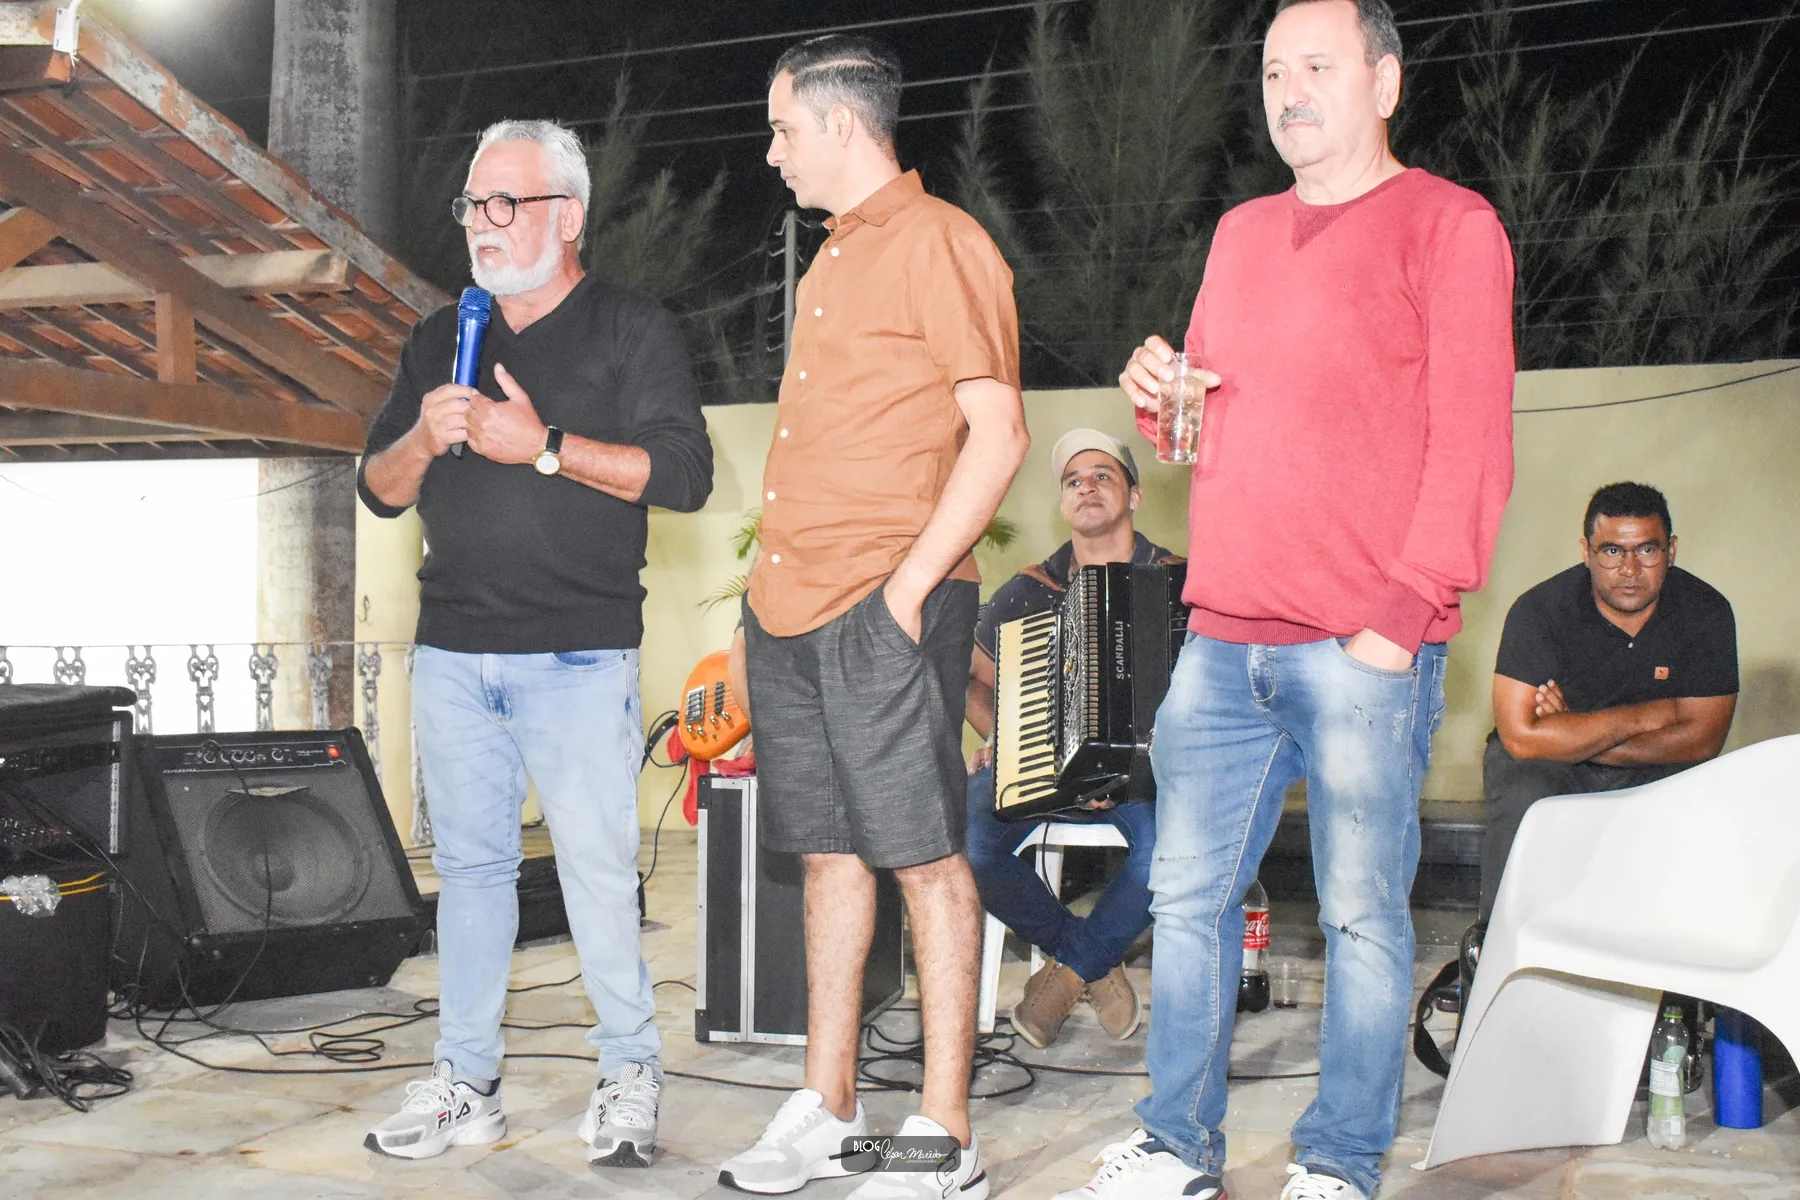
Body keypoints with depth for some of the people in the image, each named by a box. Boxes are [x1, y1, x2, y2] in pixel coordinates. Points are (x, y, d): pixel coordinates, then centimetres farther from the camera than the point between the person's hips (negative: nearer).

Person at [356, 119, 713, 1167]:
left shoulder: (635, 331, 2)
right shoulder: (442, 338, 17)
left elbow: (684, 473, -10)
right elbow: (380, 489, 17)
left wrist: (544, 446, -15)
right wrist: (424, 436, -5)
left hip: (579, 656, -5)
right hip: (453, 650, 5)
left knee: (598, 867, -6)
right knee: (470, 864, 8)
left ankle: (630, 1074, 9)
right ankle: (468, 1083, 16)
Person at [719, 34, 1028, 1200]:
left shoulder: (938, 241, -7)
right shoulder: (833, 260, 20)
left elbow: (998, 434, -13)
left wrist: (911, 582, -18)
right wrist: (778, 580, 17)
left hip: (884, 609, -9)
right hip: (791, 609, 9)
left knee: (925, 860, -4)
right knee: (830, 853, 12)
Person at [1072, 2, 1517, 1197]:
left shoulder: (1447, 224, -1)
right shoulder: (1243, 233, 19)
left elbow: (1473, 440, -7)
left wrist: (1404, 613, -14)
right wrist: (1158, 394, 4)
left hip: (1365, 645, -6)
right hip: (1223, 638, 6)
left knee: (1362, 911, 0)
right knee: (1189, 894, 7)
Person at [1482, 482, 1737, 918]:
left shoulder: (1706, 612, -10)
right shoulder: (1539, 611, -19)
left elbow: (1702, 738, -12)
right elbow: (1522, 737, -26)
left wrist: (1577, 737, -20)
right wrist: (1647, 716, -20)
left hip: (1654, 771, 2)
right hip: (1547, 767, -2)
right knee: (1525, 806, -33)